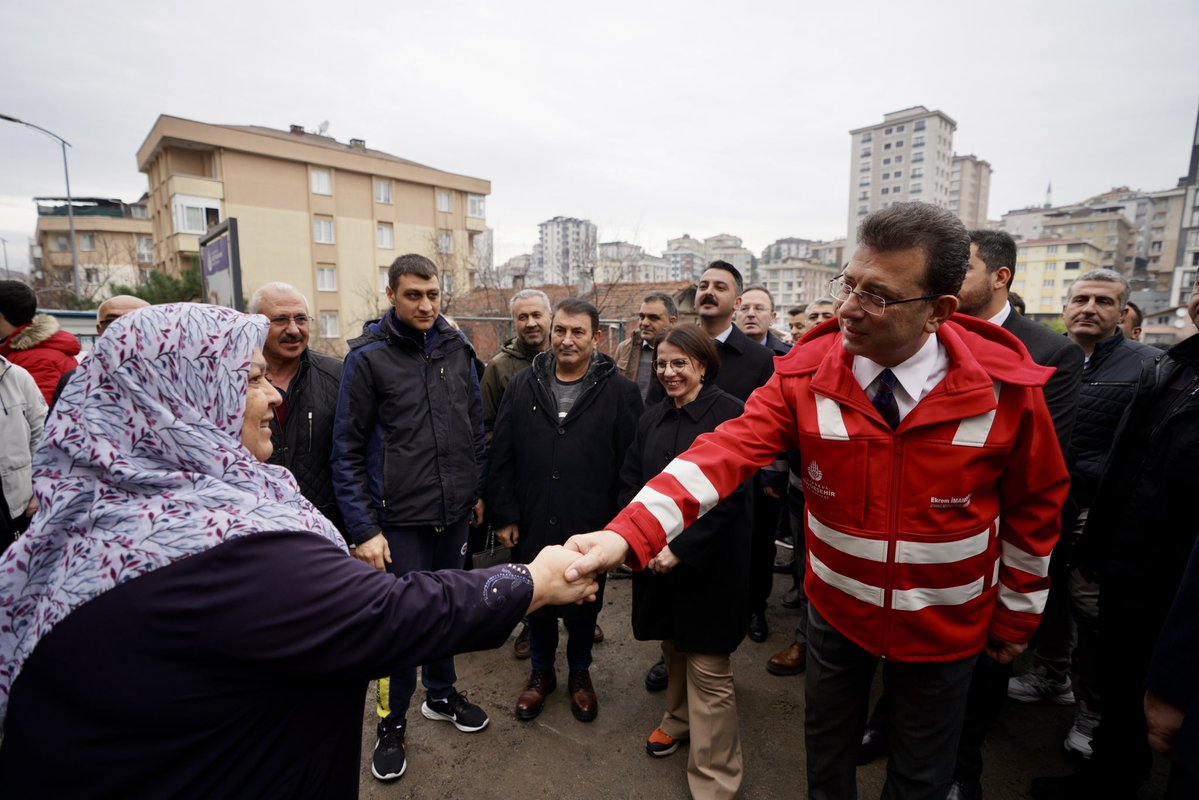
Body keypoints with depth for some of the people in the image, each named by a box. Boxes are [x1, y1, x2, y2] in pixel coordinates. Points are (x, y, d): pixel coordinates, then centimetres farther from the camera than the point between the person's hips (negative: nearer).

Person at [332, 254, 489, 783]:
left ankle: (441, 694, 42)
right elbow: (347, 452, -9)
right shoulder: (368, 357, -9)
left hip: (454, 512, 4)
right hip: (400, 519, -4)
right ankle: (391, 724, 31)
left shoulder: (458, 349, 2)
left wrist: (477, 491, 11)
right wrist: (364, 529, -12)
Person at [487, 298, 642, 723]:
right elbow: (501, 457, 2)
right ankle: (541, 672, 45)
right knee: (537, 603, 19)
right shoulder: (523, 385, 0)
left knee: (584, 607, 18)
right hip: (531, 527, 2)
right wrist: (504, 515, 0)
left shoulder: (619, 391, -8)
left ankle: (580, 673, 44)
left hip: (590, 529, -2)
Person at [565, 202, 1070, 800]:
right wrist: (627, 534, -43)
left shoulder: (1005, 385, -19)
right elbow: (726, 452, -29)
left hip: (944, 626, 0)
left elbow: (1036, 503, -5)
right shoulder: (806, 374, -19)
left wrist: (1018, 613, 6)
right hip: (836, 607, 1)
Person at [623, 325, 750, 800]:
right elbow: (630, 481, 6)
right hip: (656, 559, 5)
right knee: (673, 649, 22)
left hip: (708, 562, -5)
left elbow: (731, 494, -17)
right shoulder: (651, 419, 7)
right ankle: (679, 720, 48)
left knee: (708, 670, 3)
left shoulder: (730, 414, -12)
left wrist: (681, 550, -18)